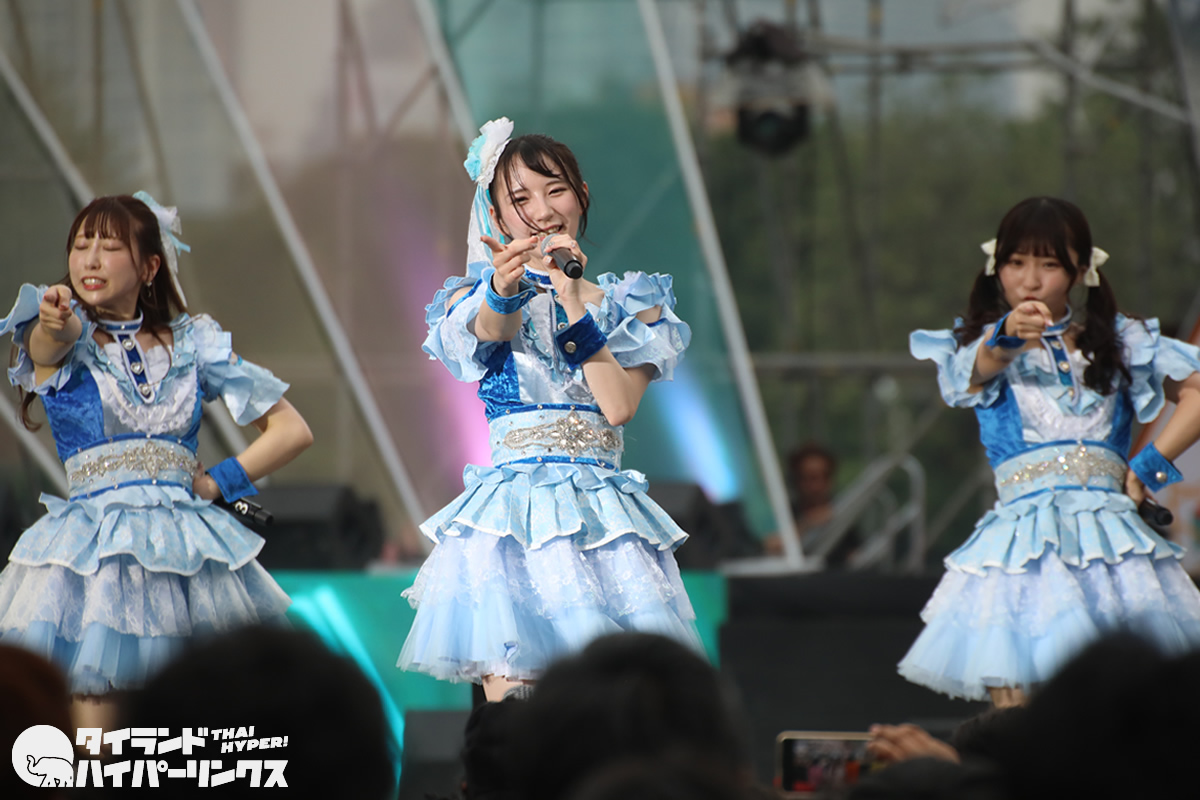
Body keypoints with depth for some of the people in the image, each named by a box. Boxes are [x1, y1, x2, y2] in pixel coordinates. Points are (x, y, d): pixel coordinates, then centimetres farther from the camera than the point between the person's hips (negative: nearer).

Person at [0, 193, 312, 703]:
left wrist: (216, 483, 3)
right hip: (93, 551, -2)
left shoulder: (192, 344, 11)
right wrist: (55, 323, -46)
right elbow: (46, 343, -22)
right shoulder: (64, 343, 5)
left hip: (190, 547, 2)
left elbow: (292, 431, 14)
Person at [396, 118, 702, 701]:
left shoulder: (629, 304, 12)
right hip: (512, 515, -2)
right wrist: (504, 287, -41)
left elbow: (620, 406, -3)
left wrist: (575, 302, -9)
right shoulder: (476, 300, 8)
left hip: (605, 516, 2)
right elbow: (490, 329, -18)